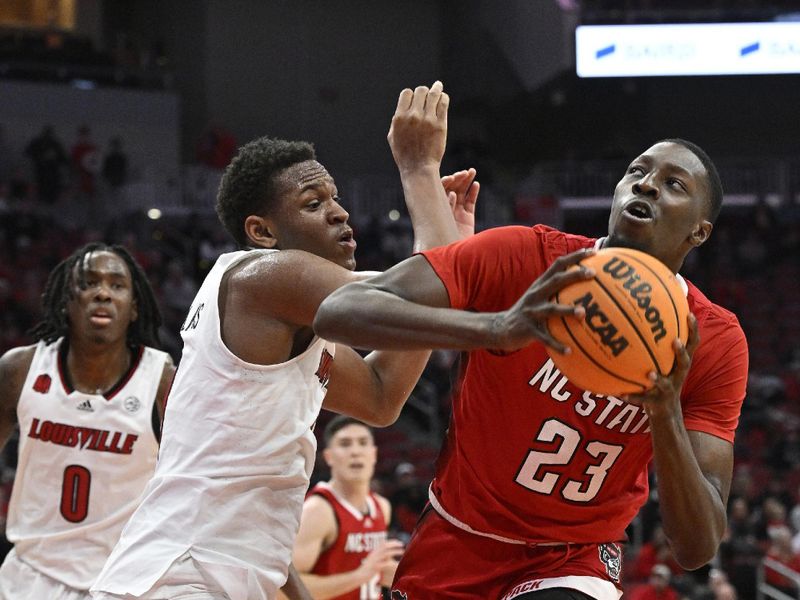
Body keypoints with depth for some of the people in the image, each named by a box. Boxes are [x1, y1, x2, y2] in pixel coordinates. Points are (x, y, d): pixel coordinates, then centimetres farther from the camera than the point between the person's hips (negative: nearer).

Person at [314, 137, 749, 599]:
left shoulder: (715, 345, -13)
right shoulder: (521, 256, -17)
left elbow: (698, 549, -18)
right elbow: (338, 312, -29)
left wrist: (667, 414, -35)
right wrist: (496, 329, -43)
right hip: (455, 546, 0)